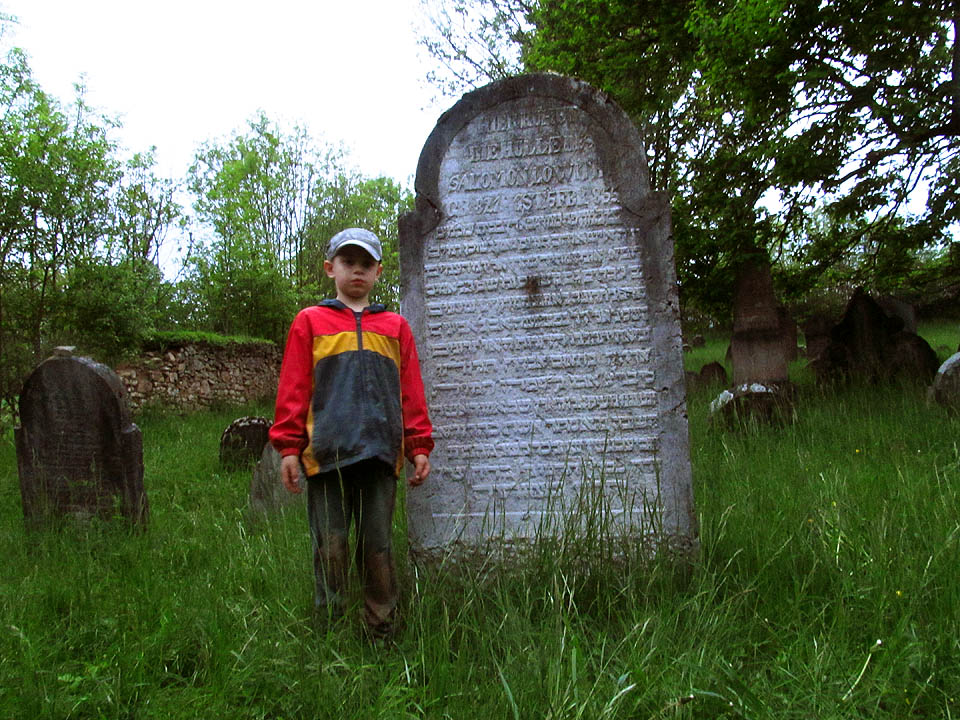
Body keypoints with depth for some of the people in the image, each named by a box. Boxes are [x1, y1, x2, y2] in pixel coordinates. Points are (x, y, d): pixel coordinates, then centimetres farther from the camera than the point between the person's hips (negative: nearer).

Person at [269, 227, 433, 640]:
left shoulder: (395, 327, 18)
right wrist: (289, 447, 0)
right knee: (330, 549, 1)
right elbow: (294, 388, 7)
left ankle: (382, 633, 14)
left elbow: (411, 390, 16)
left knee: (378, 548, 4)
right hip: (326, 453, -1)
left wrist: (419, 446, 8)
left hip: (381, 452, 1)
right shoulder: (310, 322, 13)